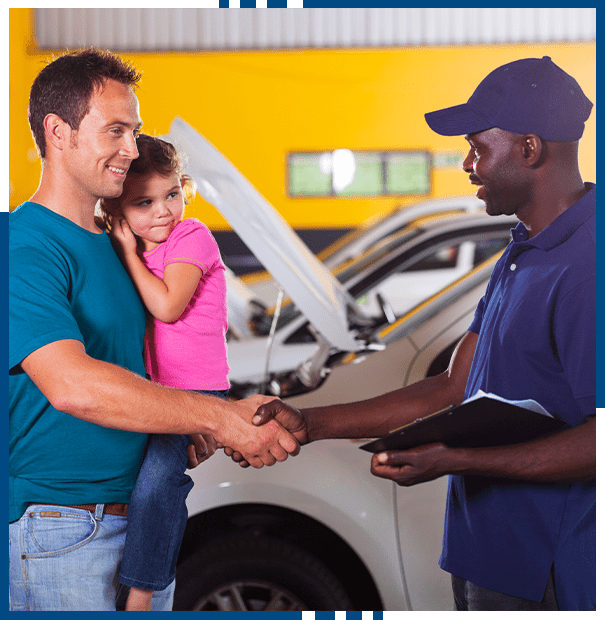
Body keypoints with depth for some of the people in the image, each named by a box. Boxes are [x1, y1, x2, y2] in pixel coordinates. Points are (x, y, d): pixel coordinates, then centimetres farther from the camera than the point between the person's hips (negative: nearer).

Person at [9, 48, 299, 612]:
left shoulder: (114, 243, 13)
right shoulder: (25, 246, -17)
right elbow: (71, 385, -31)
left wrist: (185, 431, -1)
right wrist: (220, 418, -32)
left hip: (144, 514, 8)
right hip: (61, 532, -8)